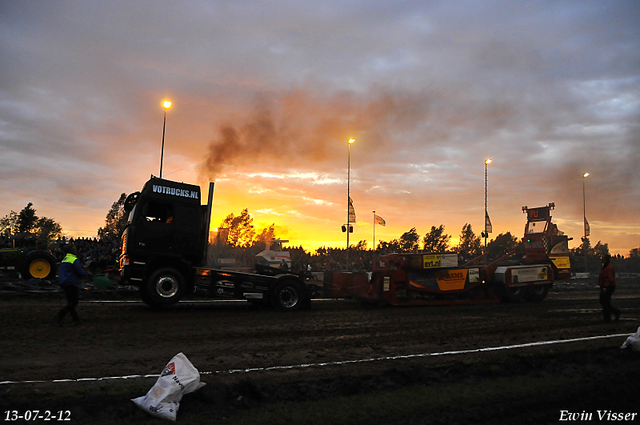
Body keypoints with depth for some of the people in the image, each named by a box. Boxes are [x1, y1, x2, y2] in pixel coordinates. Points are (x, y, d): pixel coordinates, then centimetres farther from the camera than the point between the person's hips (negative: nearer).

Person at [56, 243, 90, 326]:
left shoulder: (64, 260, 16)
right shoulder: (75, 260, -12)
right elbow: (80, 272, -15)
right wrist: (87, 274, 3)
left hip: (63, 283, 9)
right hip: (71, 284, -9)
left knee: (71, 302, 12)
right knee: (73, 303, -4)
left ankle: (76, 319, 15)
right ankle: (59, 316, -16)